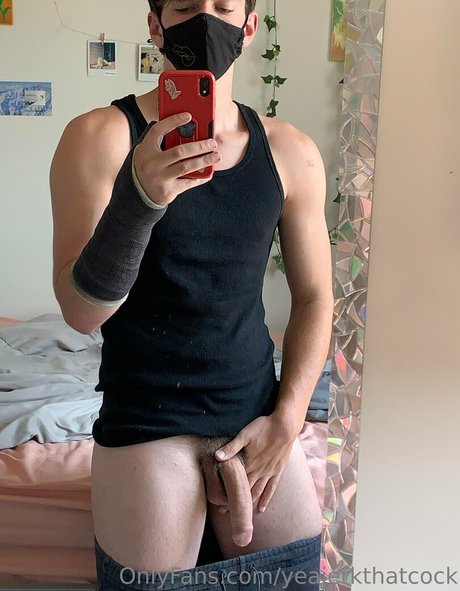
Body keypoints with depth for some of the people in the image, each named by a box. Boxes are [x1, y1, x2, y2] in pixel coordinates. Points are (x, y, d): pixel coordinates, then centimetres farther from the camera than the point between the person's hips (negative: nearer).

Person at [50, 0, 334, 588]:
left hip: (259, 419, 3)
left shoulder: (290, 152, 1)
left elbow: (313, 296, 8)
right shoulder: (100, 136, -8)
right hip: (146, 423, -3)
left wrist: (288, 417, -2)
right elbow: (81, 311, -14)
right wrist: (137, 198, -30)